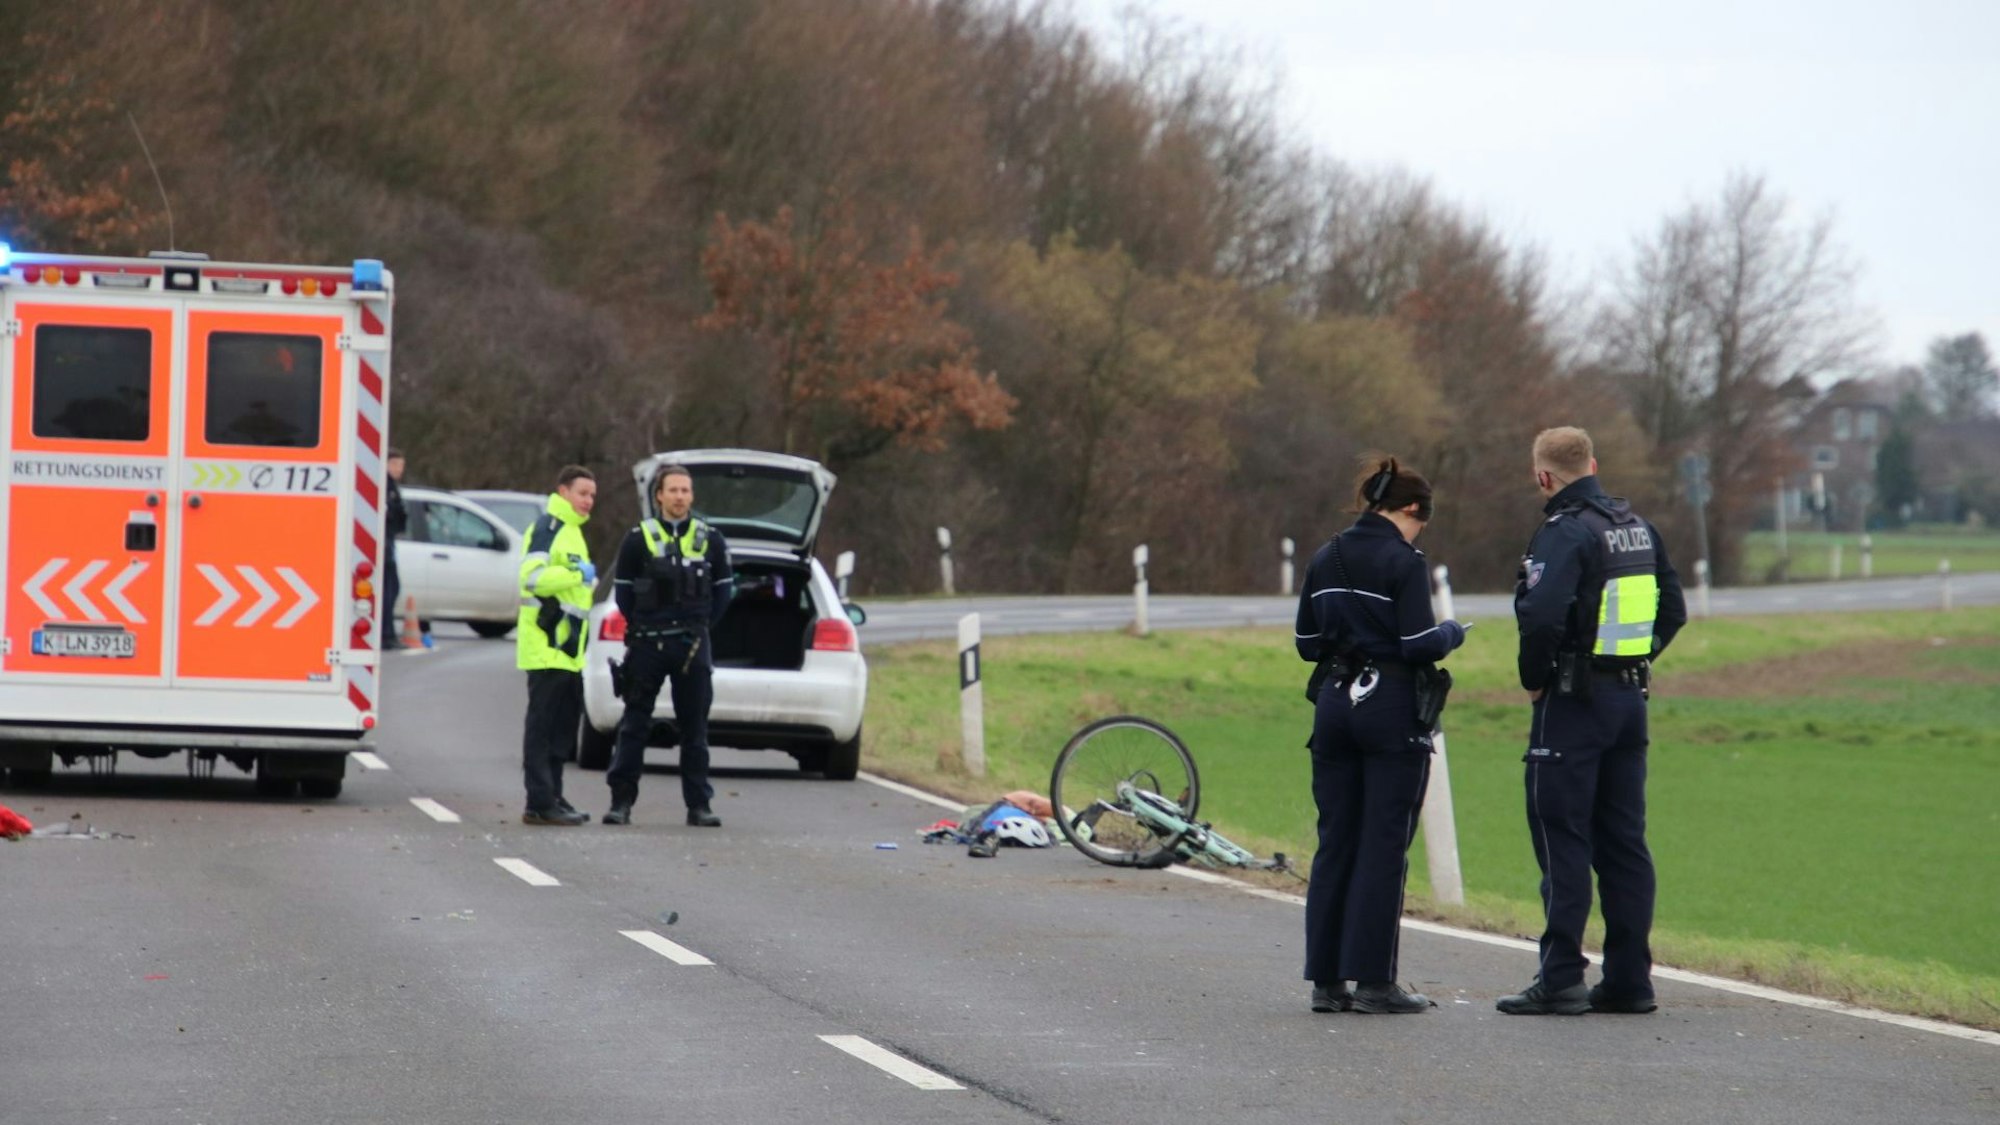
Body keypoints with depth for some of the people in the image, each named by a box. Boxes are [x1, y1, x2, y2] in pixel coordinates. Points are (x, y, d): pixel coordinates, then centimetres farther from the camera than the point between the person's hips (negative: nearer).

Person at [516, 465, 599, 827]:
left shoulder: (571, 531, 22)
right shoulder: (547, 527, -10)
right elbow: (534, 576, -23)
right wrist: (578, 574, -19)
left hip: (567, 648, 10)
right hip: (546, 645, -10)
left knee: (563, 724, 12)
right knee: (542, 724, -8)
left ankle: (552, 798, 17)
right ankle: (541, 803, -9)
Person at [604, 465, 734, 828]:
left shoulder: (710, 539, 6)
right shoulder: (639, 539, 1)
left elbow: (724, 588, 11)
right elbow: (623, 590, 5)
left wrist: (699, 627, 5)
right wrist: (642, 628, 0)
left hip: (693, 647, 1)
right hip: (647, 646, -1)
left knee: (695, 728, 4)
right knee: (634, 725, 0)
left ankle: (699, 805, 9)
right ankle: (621, 801, 4)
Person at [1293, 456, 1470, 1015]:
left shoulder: (1326, 560, 9)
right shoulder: (1403, 561, -11)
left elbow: (1307, 643, 12)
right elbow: (1419, 645, -16)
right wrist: (1451, 633, 4)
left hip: (1334, 705, 6)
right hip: (1392, 710, -6)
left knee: (1335, 841, 9)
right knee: (1384, 845, -2)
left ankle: (1326, 980, 9)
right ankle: (1373, 982, -2)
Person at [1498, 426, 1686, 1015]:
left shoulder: (1566, 532, -15)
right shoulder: (1638, 528, 11)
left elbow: (1542, 615, -27)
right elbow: (1672, 609, 18)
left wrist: (1533, 680, -12)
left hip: (1573, 702, -8)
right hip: (1631, 699, 8)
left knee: (1562, 839, -4)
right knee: (1623, 840, 11)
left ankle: (1561, 981, -6)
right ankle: (1629, 978, 11)